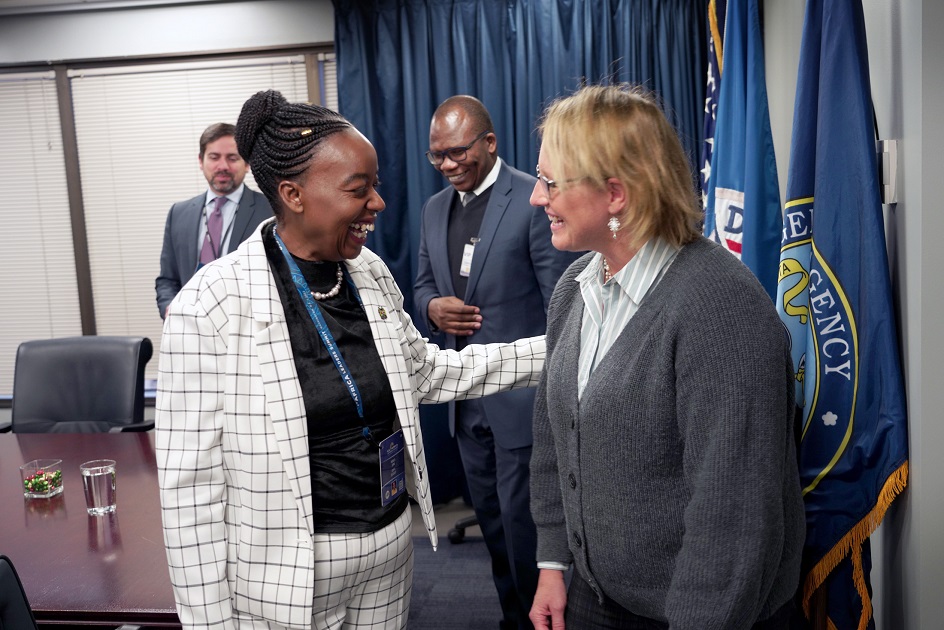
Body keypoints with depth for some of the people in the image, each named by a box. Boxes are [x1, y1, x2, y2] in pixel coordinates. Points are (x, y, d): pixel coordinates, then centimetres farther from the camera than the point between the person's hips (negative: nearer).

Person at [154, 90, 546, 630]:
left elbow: (424, 371, 12)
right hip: (283, 582, -5)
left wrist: (548, 353, 6)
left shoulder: (371, 273, -2)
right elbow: (191, 482, -15)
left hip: (390, 552, 6)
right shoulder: (211, 305, -20)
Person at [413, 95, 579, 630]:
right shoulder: (435, 208, 9)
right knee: (492, 518, 18)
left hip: (522, 391, -7)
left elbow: (562, 307, -13)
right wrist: (433, 306, -6)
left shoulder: (535, 200, -12)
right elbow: (424, 284, 18)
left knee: (521, 522, 2)